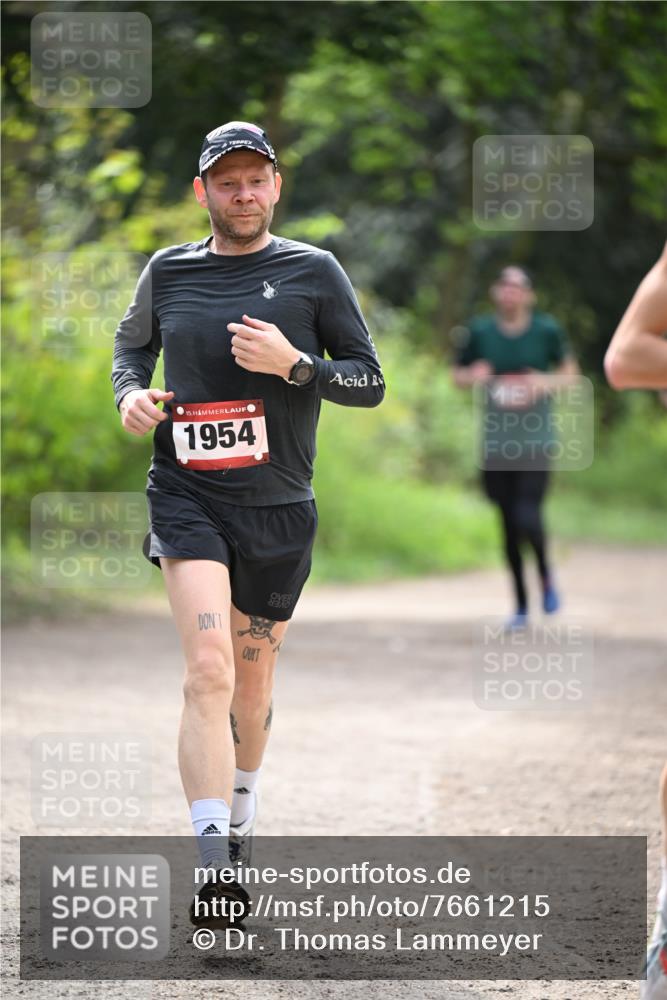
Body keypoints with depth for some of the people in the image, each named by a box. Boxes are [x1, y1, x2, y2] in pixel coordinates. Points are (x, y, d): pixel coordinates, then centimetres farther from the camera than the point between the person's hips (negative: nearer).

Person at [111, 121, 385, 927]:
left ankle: (240, 817, 40)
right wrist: (132, 393, 2)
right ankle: (213, 866, -26)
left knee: (252, 681, 13)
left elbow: (370, 381, 3)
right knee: (208, 671, -19)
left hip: (278, 506, 1)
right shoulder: (168, 272, 6)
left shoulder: (313, 273, 2)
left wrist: (294, 365, -14)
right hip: (186, 497, -1)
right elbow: (131, 344, 24)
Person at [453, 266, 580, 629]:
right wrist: (473, 376, -12)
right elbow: (458, 375, 11)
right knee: (509, 525, 8)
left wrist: (547, 382, -13)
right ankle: (521, 605, 23)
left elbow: (570, 372, 8)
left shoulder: (546, 330, -4)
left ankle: (546, 574, 15)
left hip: (535, 440, -2)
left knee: (528, 518, -17)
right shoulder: (480, 331, 0)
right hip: (496, 444, 2)